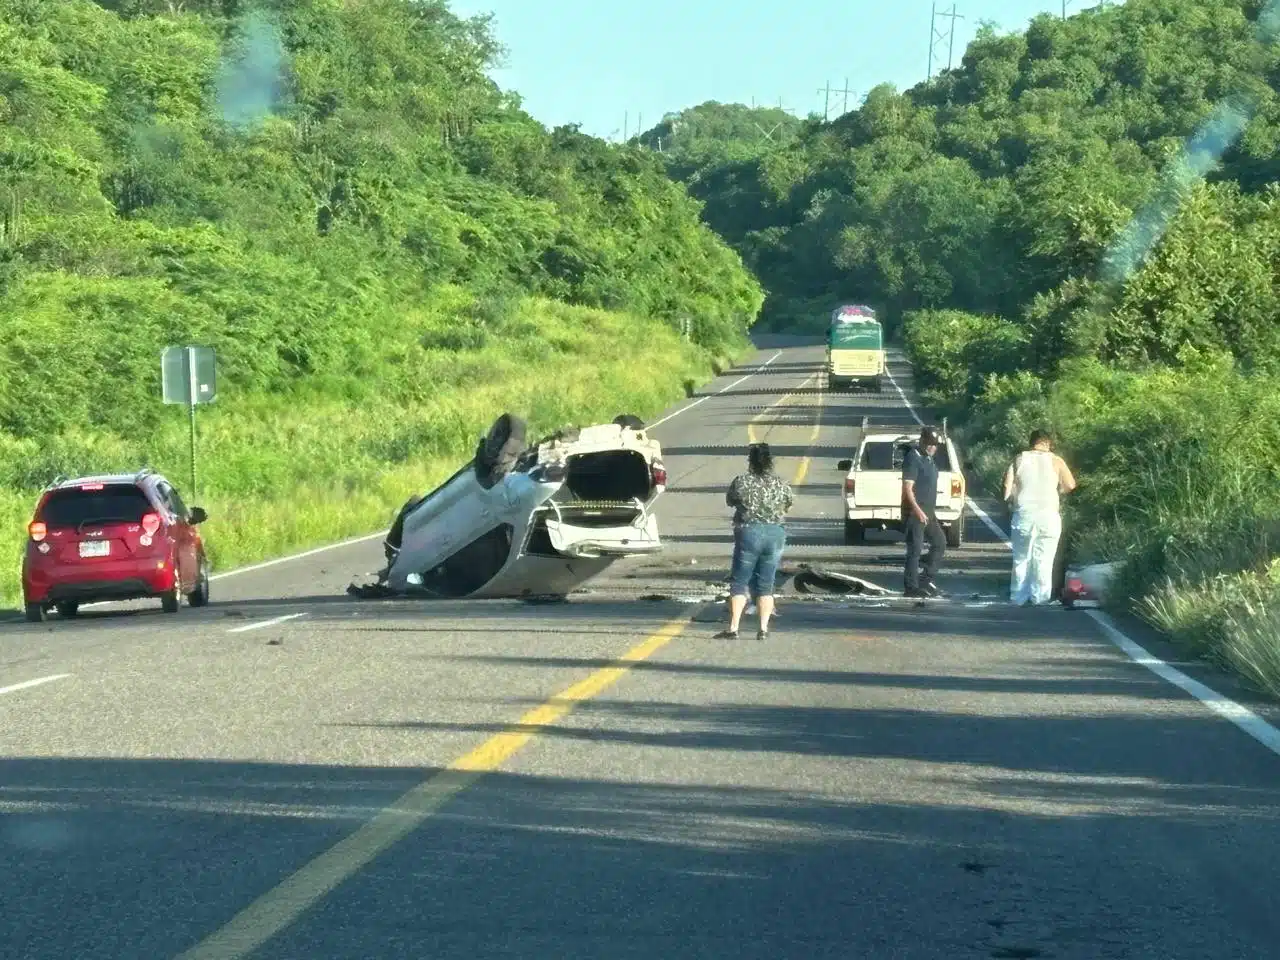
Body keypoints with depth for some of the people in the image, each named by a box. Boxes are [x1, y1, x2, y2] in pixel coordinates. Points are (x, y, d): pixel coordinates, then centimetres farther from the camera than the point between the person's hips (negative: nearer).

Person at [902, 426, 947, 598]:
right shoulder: (913, 459, -14)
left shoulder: (928, 458, 15)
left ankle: (927, 580, 16)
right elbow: (907, 488, -20)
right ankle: (911, 587, -3)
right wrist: (918, 511, -27)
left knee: (940, 542, 12)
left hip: (928, 511, 10)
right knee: (915, 549, -7)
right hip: (915, 511, -10)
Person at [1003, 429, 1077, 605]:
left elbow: (1007, 486, -3)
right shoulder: (1055, 461, 0)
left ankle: (1019, 597, 11)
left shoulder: (1019, 459, 3)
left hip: (1024, 514, 1)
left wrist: (1011, 500, 15)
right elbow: (1070, 485, -1)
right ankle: (1040, 597, 2)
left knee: (1021, 558, 10)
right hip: (1048, 516, -1)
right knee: (1044, 559, 4)